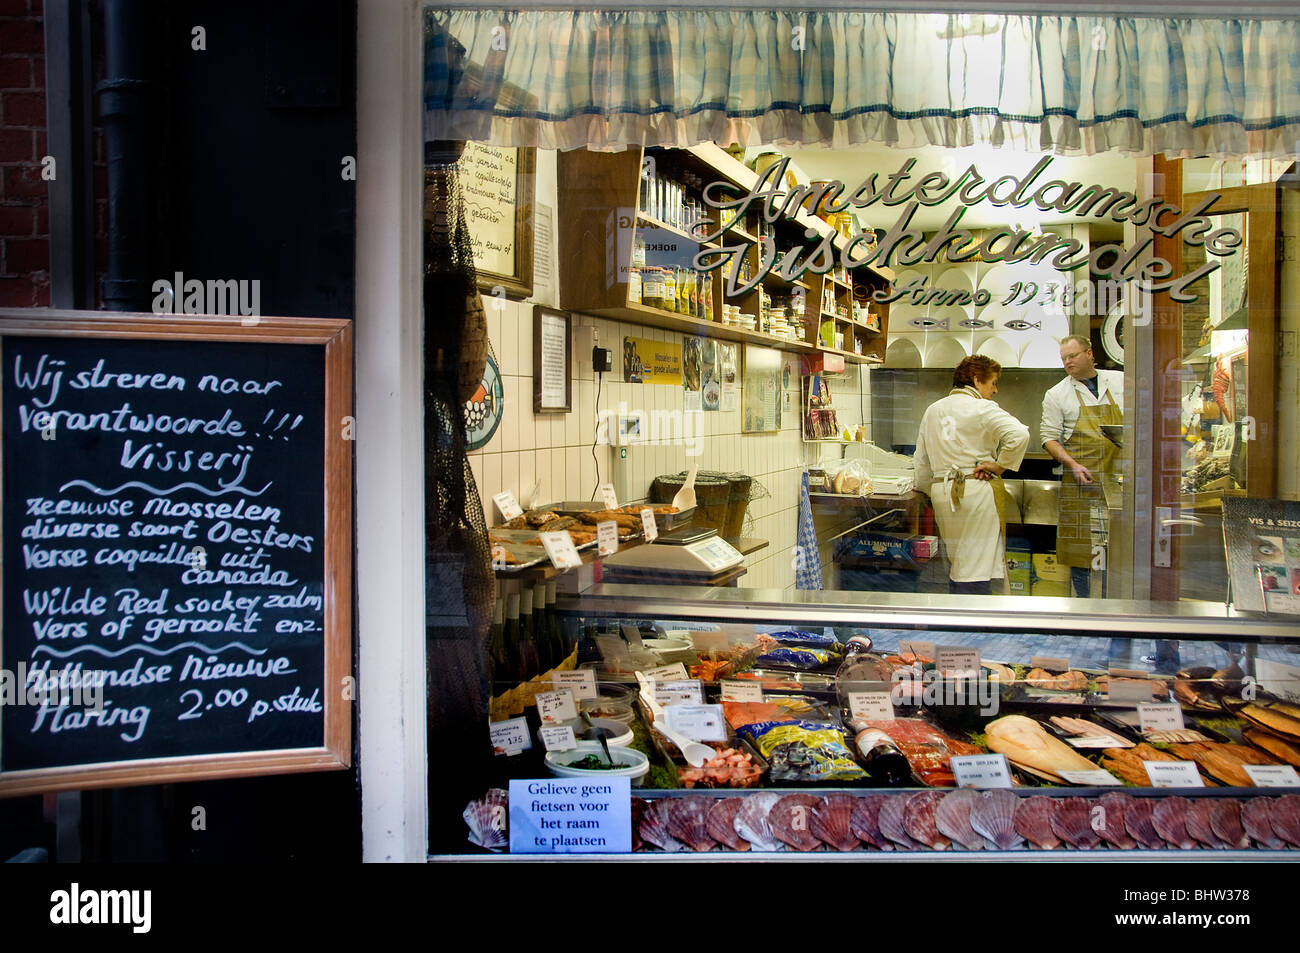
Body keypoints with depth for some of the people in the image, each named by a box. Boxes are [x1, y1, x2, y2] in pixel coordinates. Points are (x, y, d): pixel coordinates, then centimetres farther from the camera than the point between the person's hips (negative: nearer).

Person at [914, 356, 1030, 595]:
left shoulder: (932, 410, 15)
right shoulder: (982, 409, -6)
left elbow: (921, 462, 21)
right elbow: (1019, 434, -22)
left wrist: (930, 492, 31)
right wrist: (1000, 466, -11)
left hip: (941, 492, 7)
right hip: (976, 491, -7)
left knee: (956, 564, 16)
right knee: (976, 571, -6)